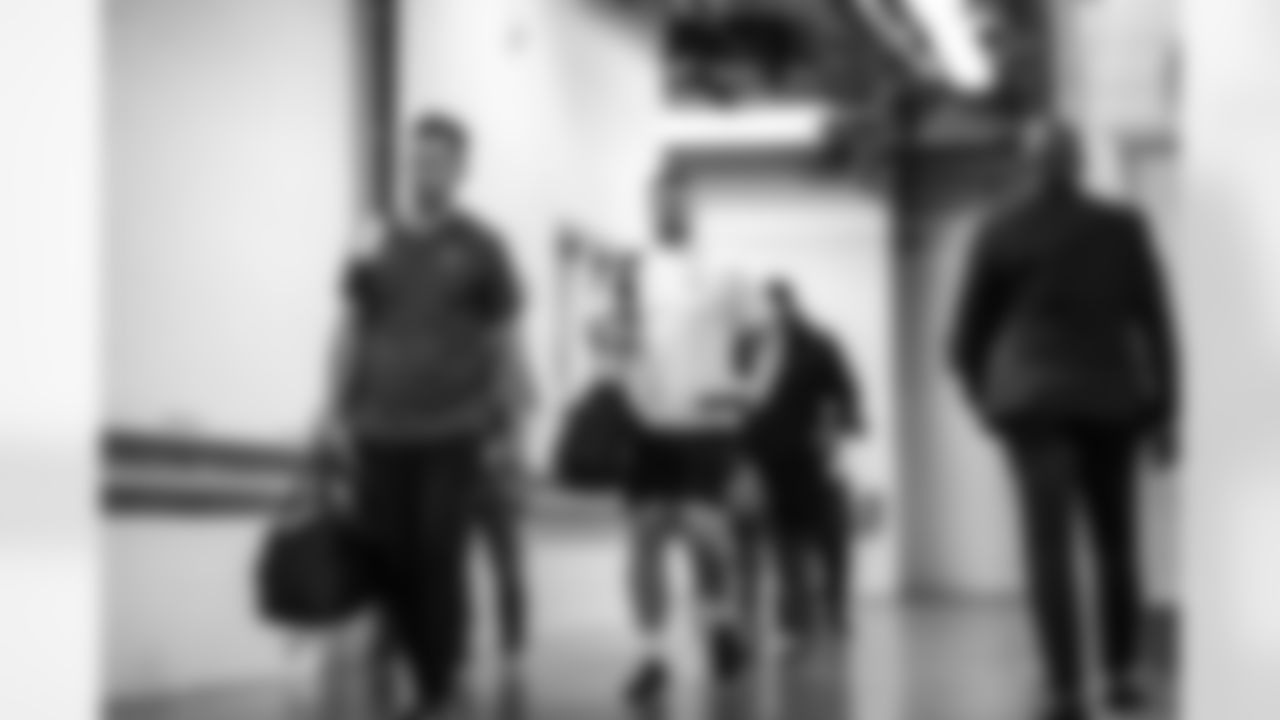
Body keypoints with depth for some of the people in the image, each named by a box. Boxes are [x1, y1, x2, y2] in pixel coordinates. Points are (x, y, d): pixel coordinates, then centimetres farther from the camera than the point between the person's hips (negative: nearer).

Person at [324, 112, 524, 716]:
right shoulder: (379, 246, 8)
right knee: (383, 557, 1)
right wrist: (341, 409, 6)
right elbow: (354, 329, 12)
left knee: (439, 560, -4)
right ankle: (418, 661, 22)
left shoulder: (478, 247, 2)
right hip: (381, 431, 3)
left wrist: (498, 421, 2)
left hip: (452, 432, -3)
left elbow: (504, 337, 5)